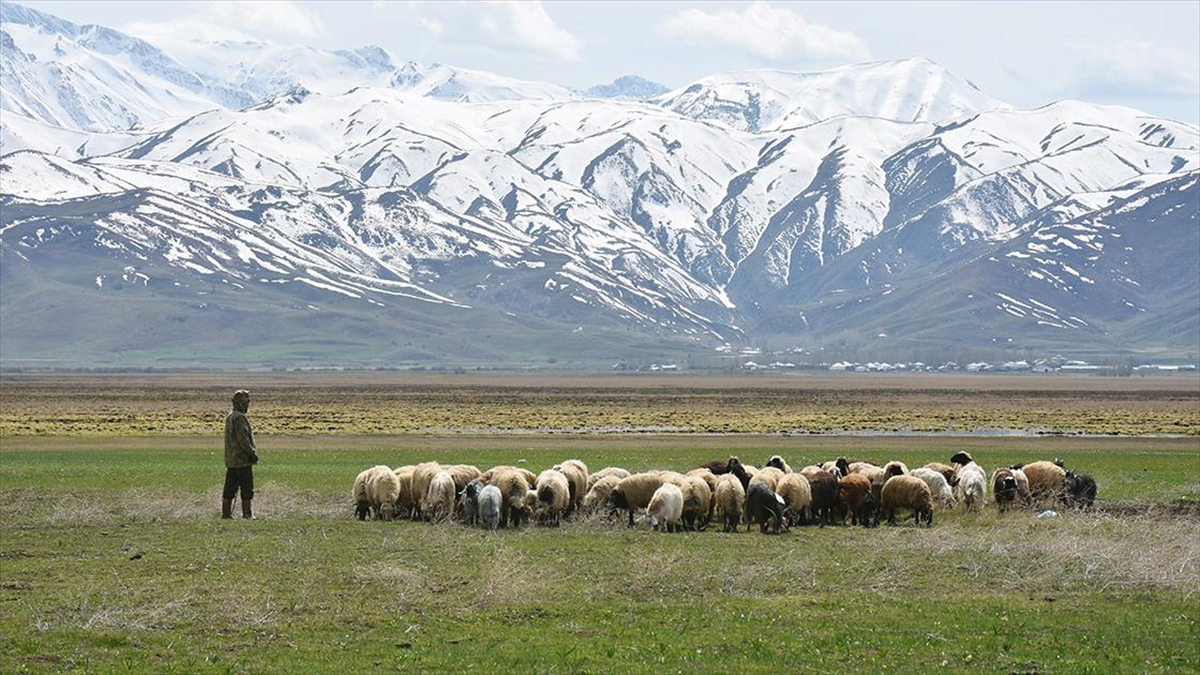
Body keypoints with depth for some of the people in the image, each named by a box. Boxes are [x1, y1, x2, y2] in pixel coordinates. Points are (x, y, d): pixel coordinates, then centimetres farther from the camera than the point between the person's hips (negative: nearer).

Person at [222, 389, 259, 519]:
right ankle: (247, 513, 0)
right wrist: (252, 453, -14)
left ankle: (226, 512, 9)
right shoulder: (240, 418, -15)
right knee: (246, 489, -2)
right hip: (242, 459, -9)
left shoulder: (229, 416, 15)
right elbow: (243, 438, -20)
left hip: (230, 459, 9)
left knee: (229, 489, 9)